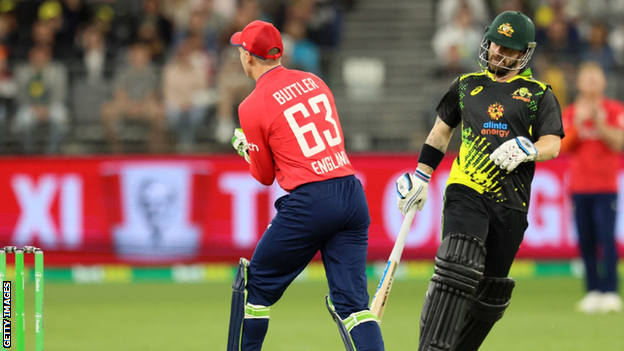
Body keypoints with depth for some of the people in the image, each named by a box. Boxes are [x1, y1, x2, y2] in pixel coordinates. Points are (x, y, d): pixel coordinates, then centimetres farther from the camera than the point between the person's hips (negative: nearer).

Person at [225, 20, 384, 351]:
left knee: (255, 286, 14)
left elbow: (264, 175, 5)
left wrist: (245, 148, 26)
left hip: (308, 203, -5)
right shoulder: (314, 81, 14)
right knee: (351, 302, 2)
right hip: (352, 194, 5)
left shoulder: (252, 106, -3)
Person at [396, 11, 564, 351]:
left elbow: (552, 143, -1)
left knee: (491, 290, 2)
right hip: (465, 192, -1)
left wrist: (527, 151, -22)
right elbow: (441, 131, 27)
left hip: (510, 203, 1)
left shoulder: (539, 95, 11)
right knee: (458, 269, -24)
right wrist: (421, 176, 20)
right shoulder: (466, 85, 17)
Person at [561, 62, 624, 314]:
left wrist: (599, 124, -15)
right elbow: (562, 146, 1)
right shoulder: (570, 113, 11)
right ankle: (593, 292, 5)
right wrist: (579, 123, -10)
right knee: (585, 242, 0)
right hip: (579, 187, 3)